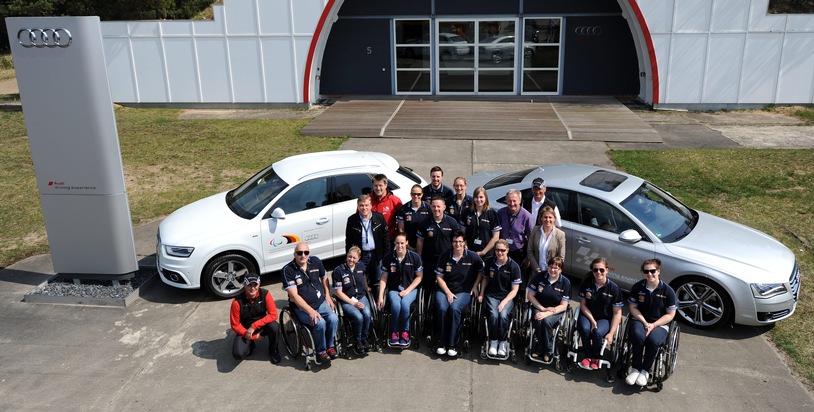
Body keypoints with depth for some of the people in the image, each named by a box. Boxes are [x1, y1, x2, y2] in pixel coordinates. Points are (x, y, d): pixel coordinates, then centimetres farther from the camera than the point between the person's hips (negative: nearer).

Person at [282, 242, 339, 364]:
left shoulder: (316, 261, 1)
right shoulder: (288, 270, -14)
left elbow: (324, 278, 21)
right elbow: (294, 296, -18)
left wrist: (328, 297, 13)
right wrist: (310, 311, -26)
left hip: (321, 303, 4)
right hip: (302, 308, -4)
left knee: (333, 319, -23)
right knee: (320, 323, -29)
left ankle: (330, 346, 0)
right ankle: (321, 351, -5)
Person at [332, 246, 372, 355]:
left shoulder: (361, 266, 6)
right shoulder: (338, 270, -9)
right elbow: (339, 292, -10)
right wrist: (353, 303, -15)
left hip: (361, 297, 4)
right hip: (346, 300, -4)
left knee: (367, 314, -28)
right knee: (358, 317, -30)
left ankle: (364, 338, -5)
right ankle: (357, 341, -5)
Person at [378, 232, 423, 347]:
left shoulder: (414, 257, -5)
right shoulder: (388, 258, -1)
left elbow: (419, 276, 1)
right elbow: (384, 278, 3)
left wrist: (407, 290, -9)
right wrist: (380, 296, -5)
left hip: (410, 289, -1)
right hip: (394, 289, 1)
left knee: (404, 304, -32)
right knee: (395, 305, -31)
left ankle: (405, 332, -10)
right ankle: (394, 332, -7)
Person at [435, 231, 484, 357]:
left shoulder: (472, 257, -1)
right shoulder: (445, 256, 3)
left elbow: (481, 271, 16)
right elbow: (439, 277, 4)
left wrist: (475, 285, 4)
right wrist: (448, 292, -7)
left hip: (464, 291, -1)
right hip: (445, 290, 2)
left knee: (454, 308, -32)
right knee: (442, 308, -30)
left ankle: (452, 345, -20)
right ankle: (442, 342, -14)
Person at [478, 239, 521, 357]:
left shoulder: (514, 266, -6)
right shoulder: (489, 262, 3)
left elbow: (514, 290, -5)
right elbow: (485, 279, 18)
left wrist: (504, 302, -16)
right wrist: (481, 294, 5)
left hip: (507, 297, -1)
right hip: (491, 296, 2)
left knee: (503, 315, -30)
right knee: (493, 315, -28)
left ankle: (503, 343, -8)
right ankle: (493, 342, -7)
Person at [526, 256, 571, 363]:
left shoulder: (565, 282, -7)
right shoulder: (539, 277, -3)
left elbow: (563, 306, -9)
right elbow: (530, 295, 1)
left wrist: (546, 314, -22)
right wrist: (543, 309, -12)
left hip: (556, 311, -1)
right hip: (539, 307, 1)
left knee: (546, 321, -33)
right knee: (538, 321, -32)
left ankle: (548, 351, -11)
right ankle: (540, 347, -7)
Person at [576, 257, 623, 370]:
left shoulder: (614, 288, -10)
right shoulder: (586, 283, -6)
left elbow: (617, 313, -8)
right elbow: (583, 305, 0)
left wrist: (611, 333, -16)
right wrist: (592, 321, -15)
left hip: (605, 318, -1)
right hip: (587, 315, 1)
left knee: (598, 332, -32)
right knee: (585, 329, -31)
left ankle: (595, 358, -2)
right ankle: (588, 356, -5)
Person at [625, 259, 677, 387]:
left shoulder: (668, 291, -6)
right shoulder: (637, 287, -1)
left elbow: (670, 314, -3)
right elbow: (633, 308, 4)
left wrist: (653, 325, -15)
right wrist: (644, 322, -11)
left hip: (660, 323, -1)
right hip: (640, 320, 1)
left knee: (653, 340, -33)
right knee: (638, 336, -33)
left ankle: (645, 371, -12)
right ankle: (636, 369, -17)